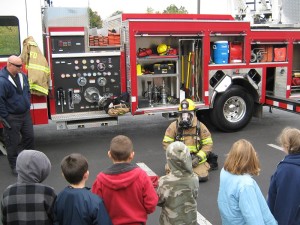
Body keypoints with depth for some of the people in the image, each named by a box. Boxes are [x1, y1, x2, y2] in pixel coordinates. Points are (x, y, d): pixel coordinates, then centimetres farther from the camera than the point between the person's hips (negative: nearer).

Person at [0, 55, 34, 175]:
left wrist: (28, 106, 13)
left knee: (29, 137, 16)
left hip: (25, 114, 7)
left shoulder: (22, 76, 1)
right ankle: (15, 165, 21)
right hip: (12, 118, -7)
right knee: (13, 143, 6)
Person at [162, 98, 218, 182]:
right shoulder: (174, 126, -6)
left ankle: (206, 165, 19)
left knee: (201, 176, -19)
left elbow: (208, 144, -2)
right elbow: (166, 143, -4)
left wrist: (198, 158, -14)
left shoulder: (200, 126, -5)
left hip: (195, 158, -1)